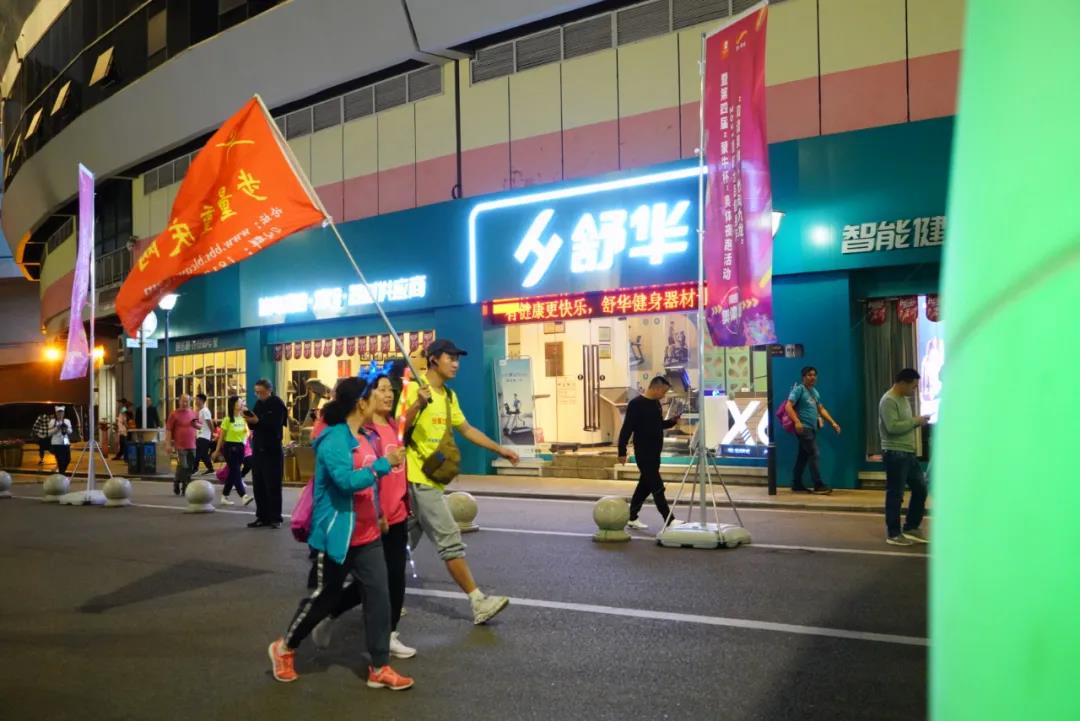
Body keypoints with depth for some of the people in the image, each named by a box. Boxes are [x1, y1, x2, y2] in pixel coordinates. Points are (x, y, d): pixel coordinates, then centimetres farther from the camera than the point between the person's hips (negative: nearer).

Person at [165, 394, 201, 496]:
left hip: (192, 445, 5)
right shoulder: (174, 414, -2)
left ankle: (185, 487, 19)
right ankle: (176, 484, 10)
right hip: (180, 445, -5)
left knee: (190, 467, 7)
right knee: (183, 466, -11)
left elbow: (200, 426, 21)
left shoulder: (194, 414, 11)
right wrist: (168, 444, -9)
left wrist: (196, 425, -4)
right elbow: (168, 430, -4)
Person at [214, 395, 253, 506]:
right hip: (230, 447, -6)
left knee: (233, 473, 9)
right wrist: (217, 450, -1)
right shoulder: (227, 419, -7)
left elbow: (246, 432, 17)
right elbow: (222, 436, -3)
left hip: (240, 447, 6)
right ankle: (244, 496, -19)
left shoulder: (243, 419, 8)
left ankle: (224, 497, 20)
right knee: (236, 472, -10)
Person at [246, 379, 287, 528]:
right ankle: (262, 517, 12)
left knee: (273, 486, -4)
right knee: (258, 485, 6)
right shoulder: (258, 403, 12)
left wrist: (258, 421, -26)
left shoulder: (278, 404, -6)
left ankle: (275, 518, 1)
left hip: (272, 451, -6)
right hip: (257, 449, 6)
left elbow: (275, 425, -18)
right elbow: (253, 427, 11)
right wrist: (250, 421, -9)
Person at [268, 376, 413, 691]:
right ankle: (284, 648, 31)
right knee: (324, 596, 7)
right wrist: (384, 464, -31)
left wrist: (376, 513, 24)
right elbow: (346, 480, -33)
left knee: (378, 594, 2)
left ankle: (379, 668, 10)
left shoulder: (363, 437, 8)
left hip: (366, 536, 8)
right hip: (336, 536, -8)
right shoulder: (334, 440, -20)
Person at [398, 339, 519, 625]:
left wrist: (500, 449, 19)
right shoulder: (413, 389, -12)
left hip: (431, 477, 9)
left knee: (404, 542, 15)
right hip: (418, 477, -9)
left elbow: (467, 430, 23)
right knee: (449, 539, -8)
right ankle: (479, 602, -5)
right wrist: (418, 404, -33)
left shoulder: (449, 396, 14)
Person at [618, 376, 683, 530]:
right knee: (657, 487, -6)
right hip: (643, 454, -9)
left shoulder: (656, 403, 11)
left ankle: (632, 518, 21)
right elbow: (626, 429, -16)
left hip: (655, 453, 9)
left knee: (645, 485, 12)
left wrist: (673, 421, 5)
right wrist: (622, 451, -17)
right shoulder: (636, 404, -15)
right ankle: (669, 520, -3)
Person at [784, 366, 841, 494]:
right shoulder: (799, 389, -8)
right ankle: (818, 485, -7)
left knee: (803, 456, 10)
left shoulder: (815, 391, 18)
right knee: (815, 454, -11)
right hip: (803, 428, -8)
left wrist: (832, 422, 15)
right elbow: (788, 407, -18)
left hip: (812, 428, 8)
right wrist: (797, 422, -31)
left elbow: (821, 409, 24)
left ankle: (797, 484, 15)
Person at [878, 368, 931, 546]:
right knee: (895, 494, -3)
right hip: (895, 453, -10)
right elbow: (893, 427, -25)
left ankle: (910, 528, 23)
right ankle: (893, 534, 6)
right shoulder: (888, 401, -15)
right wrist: (916, 421, -17)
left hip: (908, 453, 10)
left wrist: (918, 422, 4)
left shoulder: (904, 399, 15)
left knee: (920, 488, 13)